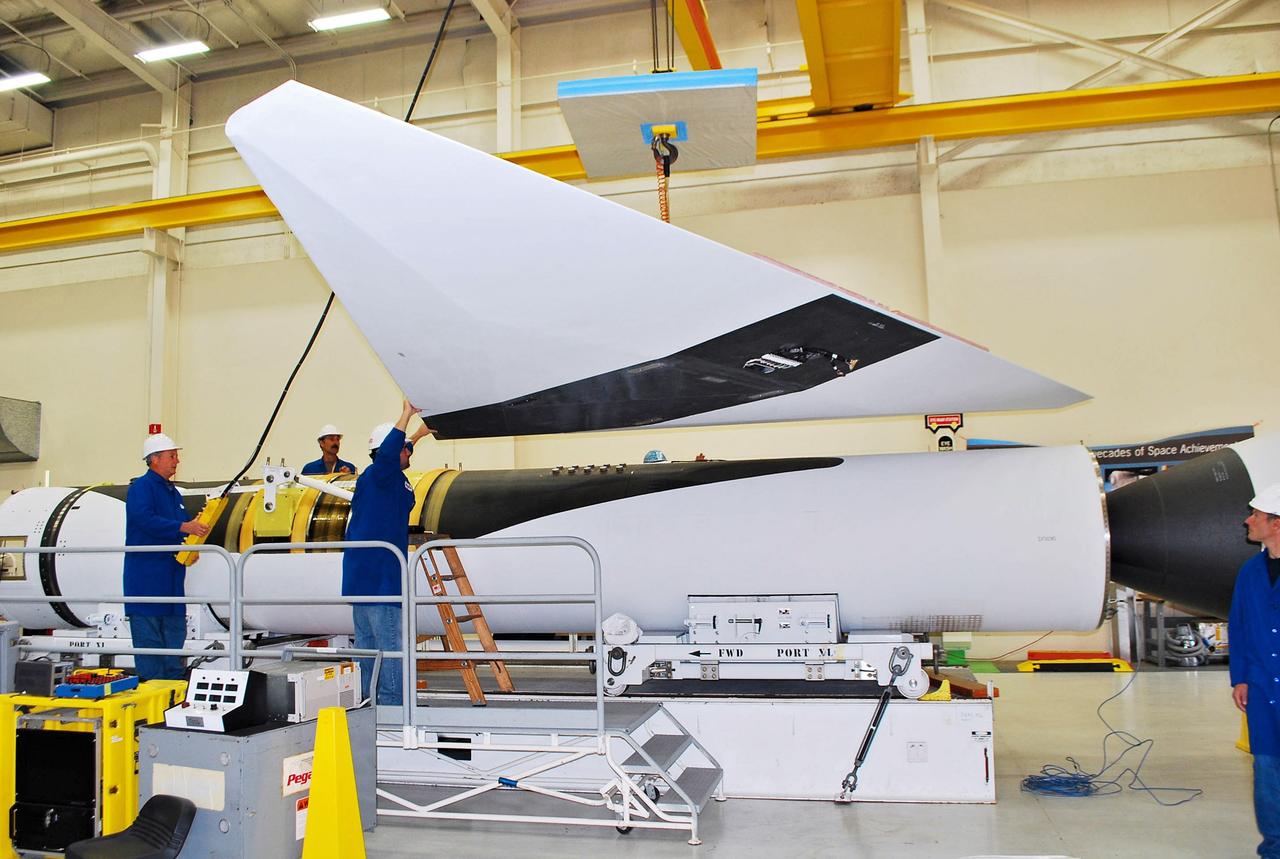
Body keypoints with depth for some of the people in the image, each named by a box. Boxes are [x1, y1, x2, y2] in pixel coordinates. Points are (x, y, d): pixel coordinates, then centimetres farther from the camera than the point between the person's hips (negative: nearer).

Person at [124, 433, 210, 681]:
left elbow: (184, 523, 26)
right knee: (148, 634, -5)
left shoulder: (173, 492, 20)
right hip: (147, 574, -9)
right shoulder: (141, 487, -7)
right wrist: (183, 527, -28)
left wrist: (196, 526, 5)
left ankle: (174, 685, 18)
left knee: (175, 630, 11)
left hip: (172, 575, 9)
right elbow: (145, 519, -23)